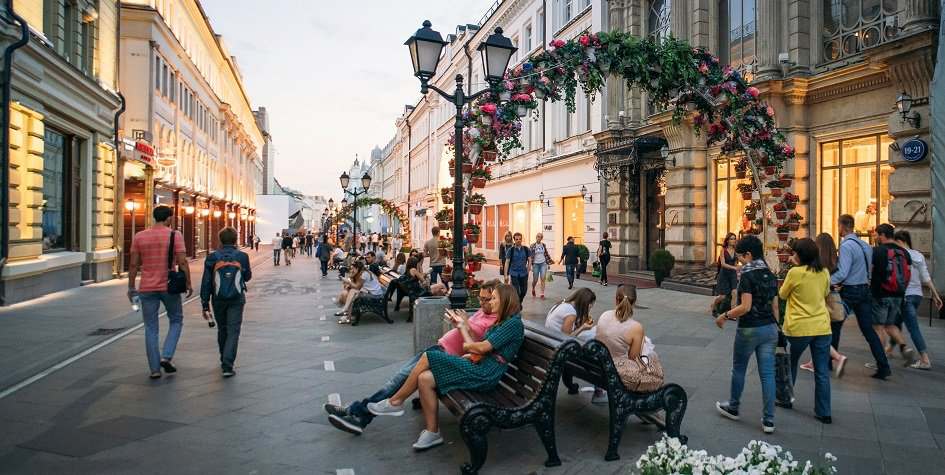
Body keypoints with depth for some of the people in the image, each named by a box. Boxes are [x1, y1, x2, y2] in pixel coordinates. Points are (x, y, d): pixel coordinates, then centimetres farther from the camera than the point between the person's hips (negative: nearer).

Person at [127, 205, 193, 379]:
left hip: (147, 289, 2)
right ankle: (166, 357, 3)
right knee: (176, 321, 18)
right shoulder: (175, 235, -7)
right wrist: (188, 283, -2)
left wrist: (131, 288, 11)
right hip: (169, 287, -2)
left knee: (151, 329, 9)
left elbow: (133, 264, 3)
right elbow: (182, 262, -12)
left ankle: (155, 369, 11)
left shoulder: (139, 237, 2)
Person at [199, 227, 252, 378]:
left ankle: (224, 360, 35)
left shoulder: (212, 257, -2)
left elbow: (206, 283, -2)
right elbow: (247, 276, 14)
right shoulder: (242, 256, -2)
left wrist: (205, 305, 3)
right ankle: (227, 365, -12)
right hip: (237, 299, -1)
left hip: (218, 300, 2)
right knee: (233, 331, -1)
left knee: (222, 329, 19)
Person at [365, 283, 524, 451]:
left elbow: (483, 347, -12)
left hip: (485, 374, -9)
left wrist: (468, 346, 8)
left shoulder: (514, 322, -9)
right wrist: (465, 326, 10)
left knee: (427, 357, -14)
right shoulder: (501, 322, 22)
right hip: (478, 367, 9)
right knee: (424, 379, -9)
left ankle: (395, 402, 1)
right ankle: (432, 432, -2)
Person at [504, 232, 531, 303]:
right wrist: (506, 275, -5)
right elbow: (507, 262, -3)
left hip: (524, 273, 3)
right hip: (514, 274, -3)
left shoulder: (526, 249, 0)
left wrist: (528, 270, 2)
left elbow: (530, 260, 10)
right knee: (516, 291, -5)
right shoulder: (510, 250, -5)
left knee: (524, 291, 11)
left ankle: (519, 303, 36)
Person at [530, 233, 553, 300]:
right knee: (535, 280, 7)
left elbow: (546, 253, 15)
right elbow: (530, 255, -7)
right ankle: (533, 289, 37)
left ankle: (542, 294, -1)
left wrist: (550, 260, 17)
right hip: (536, 264, -2)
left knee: (542, 279, -5)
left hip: (543, 263, 2)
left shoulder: (544, 245, 4)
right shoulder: (533, 245, -6)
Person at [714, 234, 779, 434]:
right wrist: (774, 328, 19)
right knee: (767, 373, 6)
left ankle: (733, 408, 30)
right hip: (770, 328, 6)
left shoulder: (747, 275, -15)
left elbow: (745, 307, -21)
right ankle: (768, 420, 9)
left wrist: (725, 315, -9)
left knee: (738, 368, 14)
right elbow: (774, 307, 12)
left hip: (749, 329, -6)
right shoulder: (770, 275, 7)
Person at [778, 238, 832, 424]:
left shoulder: (795, 273, -13)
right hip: (822, 327, 4)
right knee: (822, 372, 7)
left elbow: (782, 295, 0)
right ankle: (824, 413, 10)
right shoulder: (824, 273, 2)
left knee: (790, 364, 20)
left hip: (798, 328, -3)